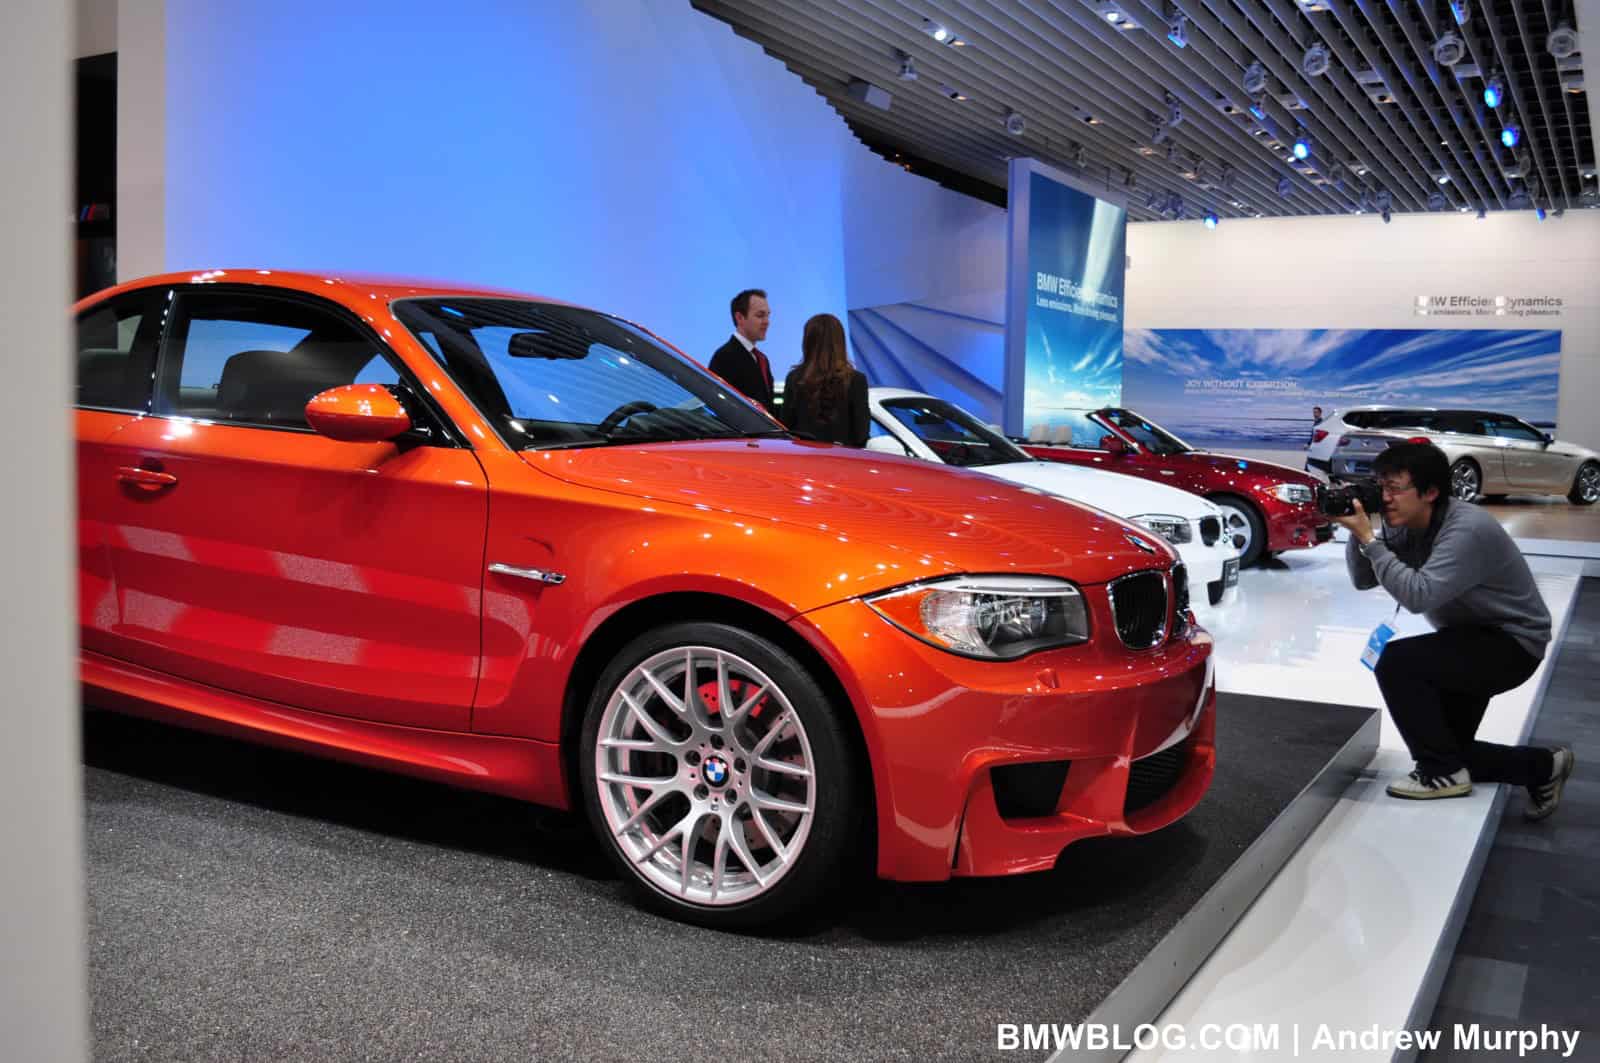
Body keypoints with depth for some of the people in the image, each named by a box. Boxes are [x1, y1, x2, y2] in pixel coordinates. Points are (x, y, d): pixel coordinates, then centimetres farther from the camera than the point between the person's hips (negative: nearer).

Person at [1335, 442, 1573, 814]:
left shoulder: (1467, 530, -30)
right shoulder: (1407, 526, -4)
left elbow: (1418, 595, -39)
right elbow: (1363, 580, -4)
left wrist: (1368, 538, -37)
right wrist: (1357, 532, -20)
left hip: (1511, 642, -9)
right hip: (1470, 640, 9)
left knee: (1397, 662, -28)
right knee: (1447, 749, 10)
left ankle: (1442, 772, -12)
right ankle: (1542, 767, 29)